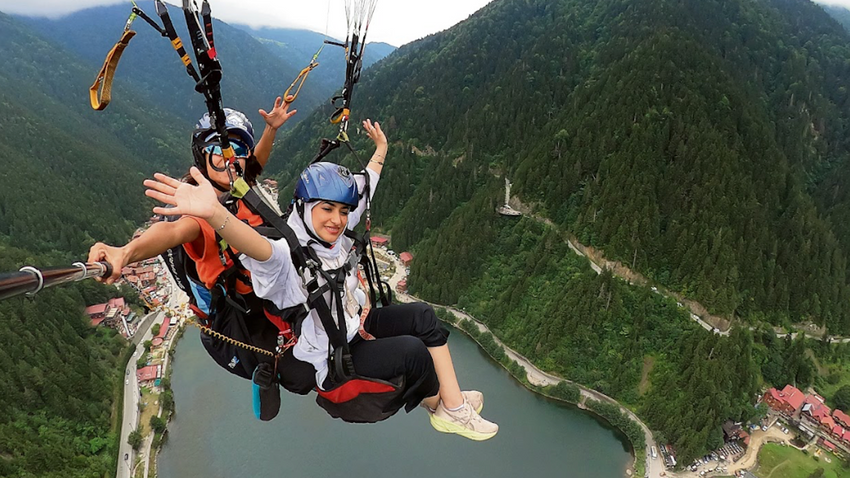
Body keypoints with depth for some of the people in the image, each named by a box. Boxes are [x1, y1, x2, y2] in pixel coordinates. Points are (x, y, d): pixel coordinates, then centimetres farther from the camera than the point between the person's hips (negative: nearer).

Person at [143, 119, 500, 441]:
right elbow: (258, 247, -52)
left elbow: (362, 189, 14)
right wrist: (214, 212, -71)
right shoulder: (287, 257, -28)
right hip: (321, 362, -8)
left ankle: (455, 405, 10)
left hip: (351, 327, 9)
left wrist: (380, 152, 17)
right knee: (412, 350, -20)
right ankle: (438, 406, 14)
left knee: (422, 316, 1)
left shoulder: (337, 238, -4)